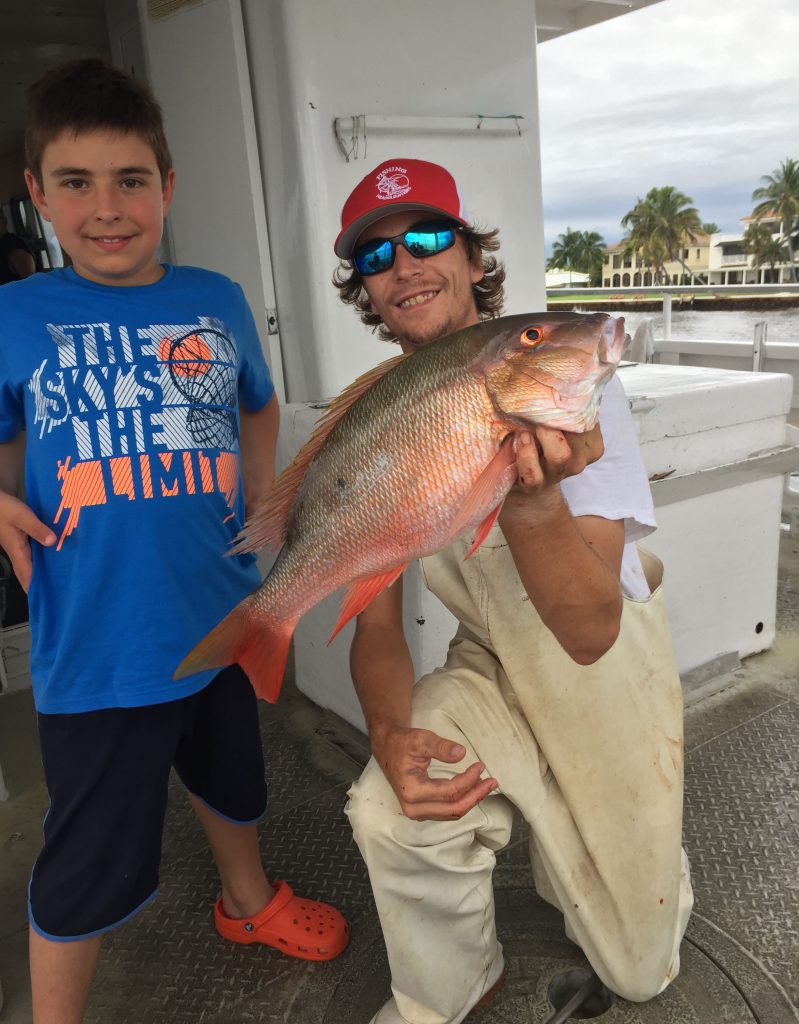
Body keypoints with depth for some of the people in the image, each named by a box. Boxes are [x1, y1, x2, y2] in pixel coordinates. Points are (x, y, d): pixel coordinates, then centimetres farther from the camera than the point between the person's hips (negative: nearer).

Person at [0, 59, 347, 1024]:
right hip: (97, 648, -3)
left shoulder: (218, 302, -1)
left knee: (232, 778, 28)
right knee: (89, 862, 10)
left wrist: (262, 484, 1)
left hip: (224, 617, 4)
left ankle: (248, 899, 58)